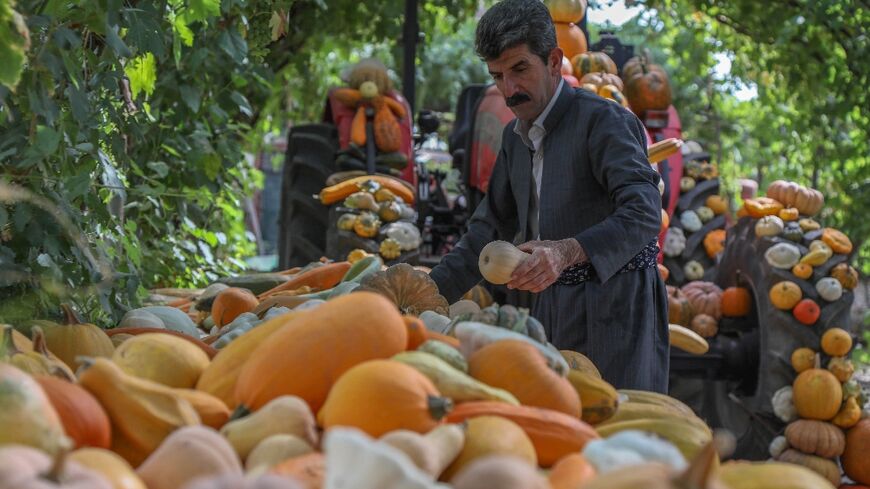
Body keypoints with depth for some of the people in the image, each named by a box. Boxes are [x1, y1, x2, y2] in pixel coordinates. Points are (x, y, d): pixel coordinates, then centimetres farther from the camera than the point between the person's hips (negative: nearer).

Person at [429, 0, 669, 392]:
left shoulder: (604, 120, -12)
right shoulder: (515, 136, 14)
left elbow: (644, 213, -25)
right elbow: (490, 227, 19)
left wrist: (567, 252, -41)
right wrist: (430, 294, 7)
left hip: (614, 307, -7)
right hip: (552, 309, 7)